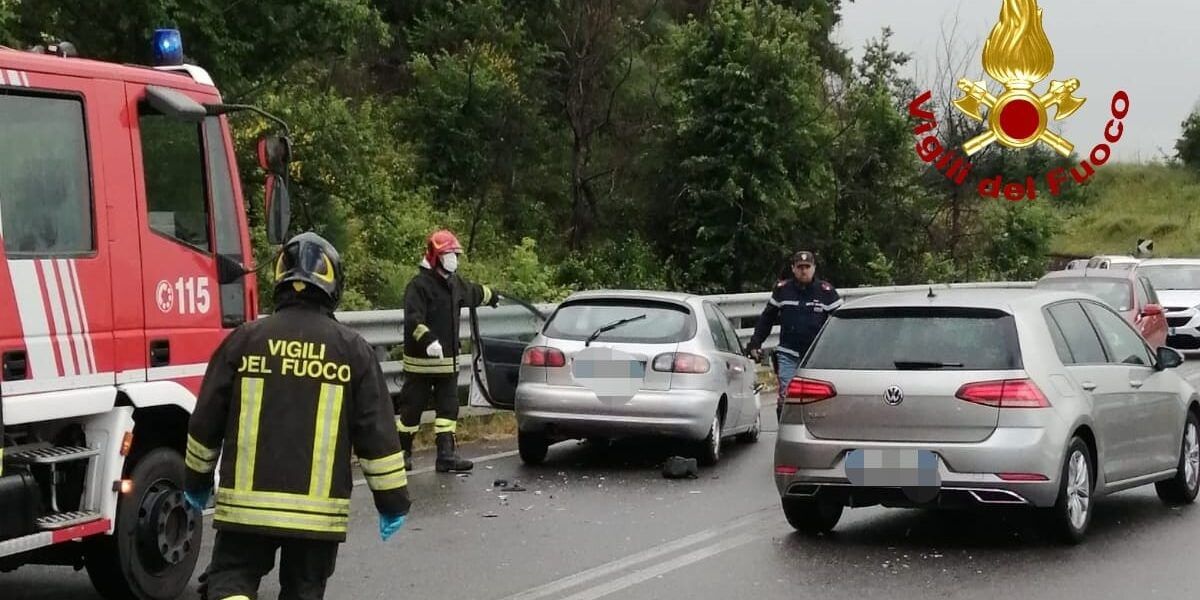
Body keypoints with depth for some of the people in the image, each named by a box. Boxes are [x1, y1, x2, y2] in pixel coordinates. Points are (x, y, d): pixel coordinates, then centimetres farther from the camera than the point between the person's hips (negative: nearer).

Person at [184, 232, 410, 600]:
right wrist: (393, 499, 9)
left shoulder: (244, 340, 0)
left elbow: (206, 422, 6)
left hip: (247, 503, 0)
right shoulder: (352, 349, -1)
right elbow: (376, 432, 0)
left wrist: (197, 481, 20)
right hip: (319, 509, 0)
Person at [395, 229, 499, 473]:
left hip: (448, 360, 8)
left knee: (448, 407, 3)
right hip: (421, 360, -8)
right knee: (412, 407, 0)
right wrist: (427, 340, -40)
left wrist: (492, 296, 56)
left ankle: (446, 454, 3)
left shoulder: (454, 283, 14)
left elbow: (473, 292, 37)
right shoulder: (419, 285, -14)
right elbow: (413, 319, -26)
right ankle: (402, 452, 12)